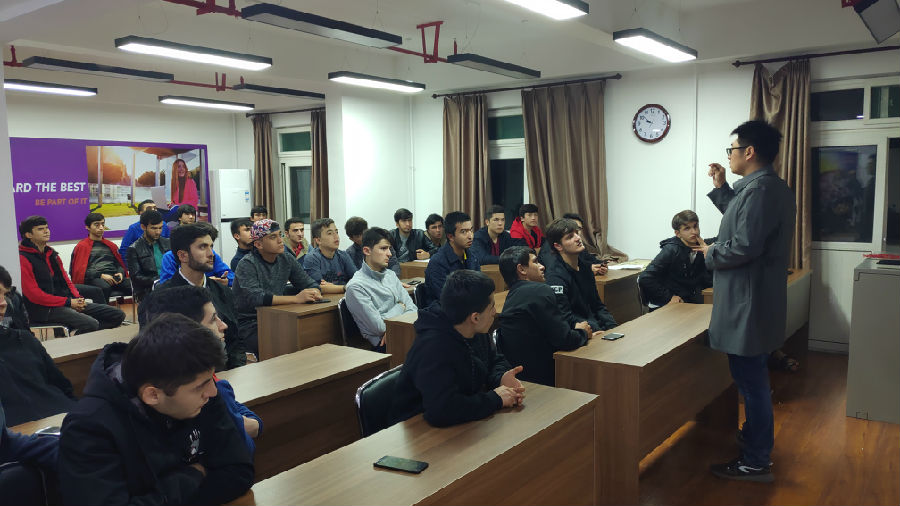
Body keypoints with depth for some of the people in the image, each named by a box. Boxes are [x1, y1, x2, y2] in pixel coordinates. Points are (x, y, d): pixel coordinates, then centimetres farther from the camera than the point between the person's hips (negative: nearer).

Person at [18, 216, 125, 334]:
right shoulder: (23, 259, -6)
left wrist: (78, 298, 0)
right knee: (91, 324, -33)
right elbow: (34, 294, -13)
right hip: (46, 309, -8)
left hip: (71, 302, 8)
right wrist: (68, 302, -15)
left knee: (118, 315, -5)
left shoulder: (51, 253, 21)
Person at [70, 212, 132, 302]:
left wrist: (121, 273, 1)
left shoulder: (111, 246, 28)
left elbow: (120, 264, 26)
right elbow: (79, 270, 3)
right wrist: (101, 275, -12)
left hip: (114, 278, 4)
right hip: (94, 279, -4)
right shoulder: (82, 246, 13)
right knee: (104, 287, -41)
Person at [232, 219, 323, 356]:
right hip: (250, 326, -6)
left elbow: (310, 283, 11)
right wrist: (296, 298, -31)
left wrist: (315, 292, -16)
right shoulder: (247, 265, -10)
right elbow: (254, 298, -26)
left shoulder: (286, 260, 8)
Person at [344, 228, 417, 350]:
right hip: (382, 342, -7)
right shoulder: (356, 286, -9)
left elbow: (411, 308, 10)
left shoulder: (391, 275, 16)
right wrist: (400, 307, 3)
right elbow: (379, 327, -13)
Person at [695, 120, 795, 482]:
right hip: (756, 298, 11)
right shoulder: (770, 185, 12)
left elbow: (744, 246, -27)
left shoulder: (759, 188, -21)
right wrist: (721, 188, 19)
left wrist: (710, 255, -10)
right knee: (753, 377, 24)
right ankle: (757, 437, 41)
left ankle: (756, 463, 11)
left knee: (750, 379, -1)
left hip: (749, 301, -11)